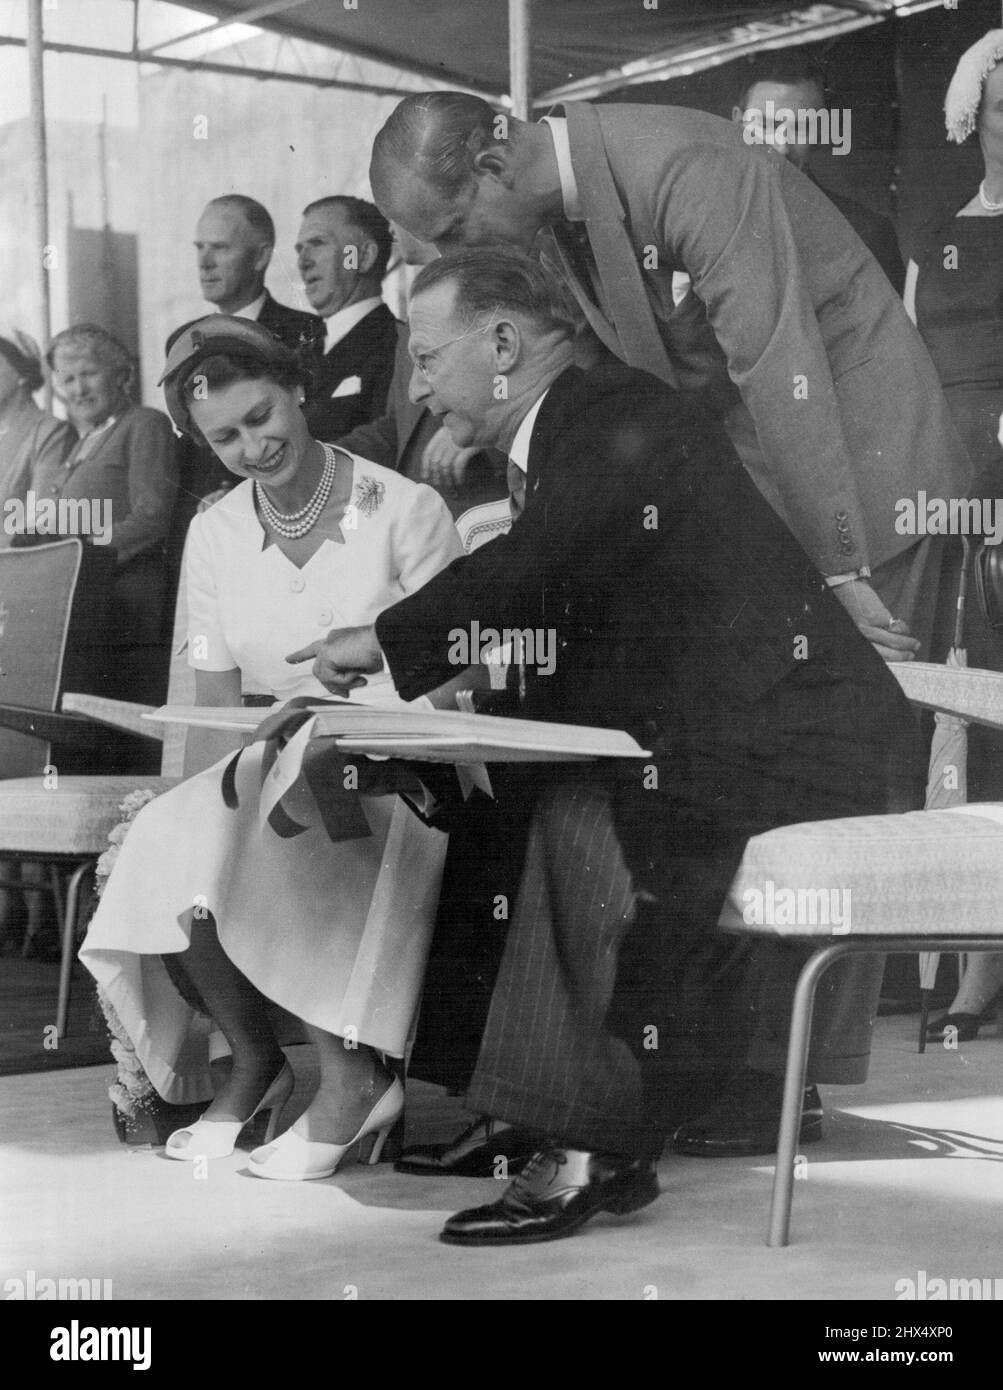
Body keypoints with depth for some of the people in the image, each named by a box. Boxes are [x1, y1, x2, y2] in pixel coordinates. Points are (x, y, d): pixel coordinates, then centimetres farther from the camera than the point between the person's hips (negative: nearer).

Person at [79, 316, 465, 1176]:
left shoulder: (405, 511, -5)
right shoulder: (215, 535, 9)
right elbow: (217, 703, 6)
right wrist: (208, 793, -15)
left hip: (397, 782, -4)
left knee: (235, 852, -32)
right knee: (160, 849, -26)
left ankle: (352, 1076, -15)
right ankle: (250, 1059, -1)